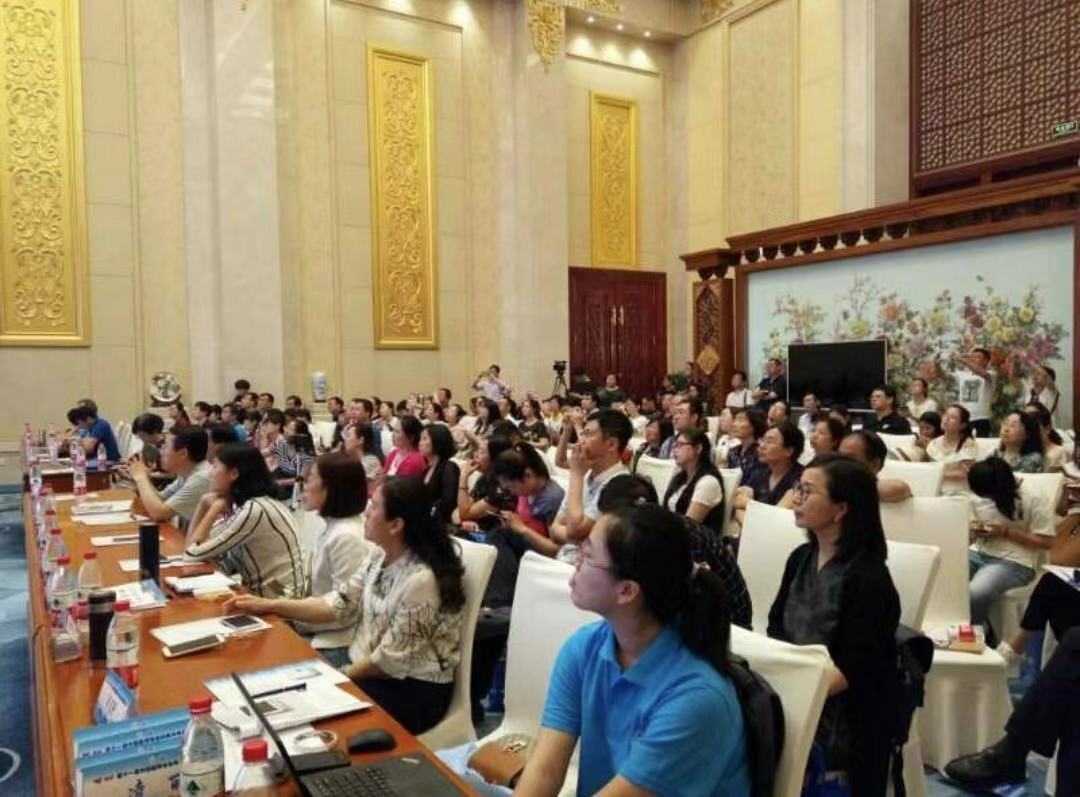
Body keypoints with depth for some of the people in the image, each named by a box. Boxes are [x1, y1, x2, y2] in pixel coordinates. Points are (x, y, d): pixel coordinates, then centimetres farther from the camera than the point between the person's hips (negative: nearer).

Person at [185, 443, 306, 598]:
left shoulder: (253, 510, -21)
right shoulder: (243, 504, 6)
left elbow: (194, 553, -15)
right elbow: (192, 544, 8)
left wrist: (215, 508, -8)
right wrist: (204, 504, -1)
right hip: (261, 593, 7)